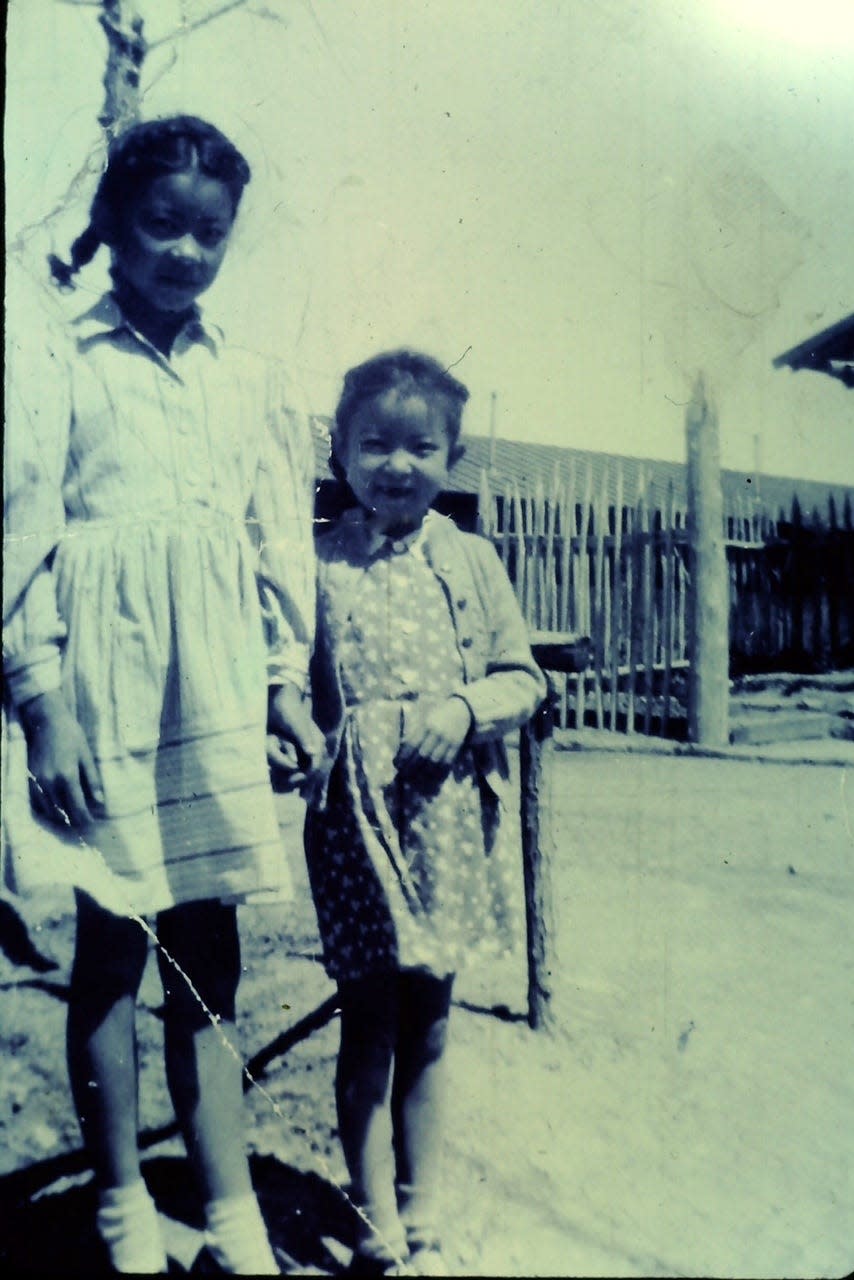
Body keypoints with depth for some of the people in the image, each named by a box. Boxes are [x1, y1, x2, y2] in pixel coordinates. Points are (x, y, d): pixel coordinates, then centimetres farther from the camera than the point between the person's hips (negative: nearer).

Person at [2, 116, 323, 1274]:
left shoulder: (253, 384, 14)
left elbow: (282, 541, 15)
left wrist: (287, 685, 10)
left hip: (217, 690, 3)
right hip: (103, 684, -3)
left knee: (209, 949, 6)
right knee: (110, 945, 4)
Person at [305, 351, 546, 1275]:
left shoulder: (470, 561, 5)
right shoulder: (320, 565, -1)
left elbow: (523, 679, 6)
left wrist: (462, 712, -11)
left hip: (451, 821, 3)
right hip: (357, 818, -2)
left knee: (428, 1028, 14)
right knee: (370, 1029, 6)